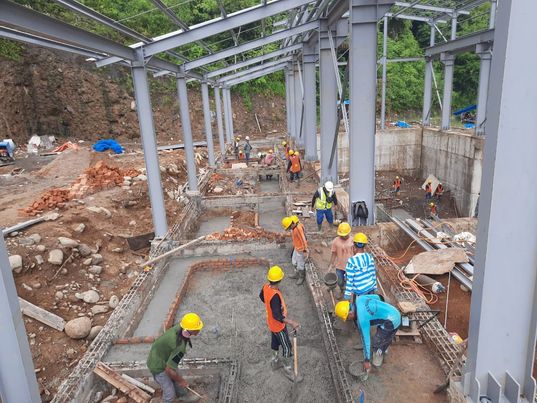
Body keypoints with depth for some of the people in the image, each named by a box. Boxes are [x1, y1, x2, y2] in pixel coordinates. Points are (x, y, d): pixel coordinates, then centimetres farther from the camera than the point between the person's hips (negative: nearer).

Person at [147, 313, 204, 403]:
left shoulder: (179, 327, -17)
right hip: (158, 365, -8)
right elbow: (169, 370, -33)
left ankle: (183, 395, 53)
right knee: (170, 392, 9)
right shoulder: (180, 348, -39)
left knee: (175, 379, 28)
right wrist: (181, 381, -14)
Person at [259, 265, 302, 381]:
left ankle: (274, 362, 48)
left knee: (275, 342, 28)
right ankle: (288, 369, 29)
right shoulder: (275, 296, -39)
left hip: (271, 323, 8)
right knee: (287, 348, 11)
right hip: (279, 325, -8)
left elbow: (261, 297, 9)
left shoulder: (266, 287, -14)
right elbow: (277, 316, -37)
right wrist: (291, 322, -39)